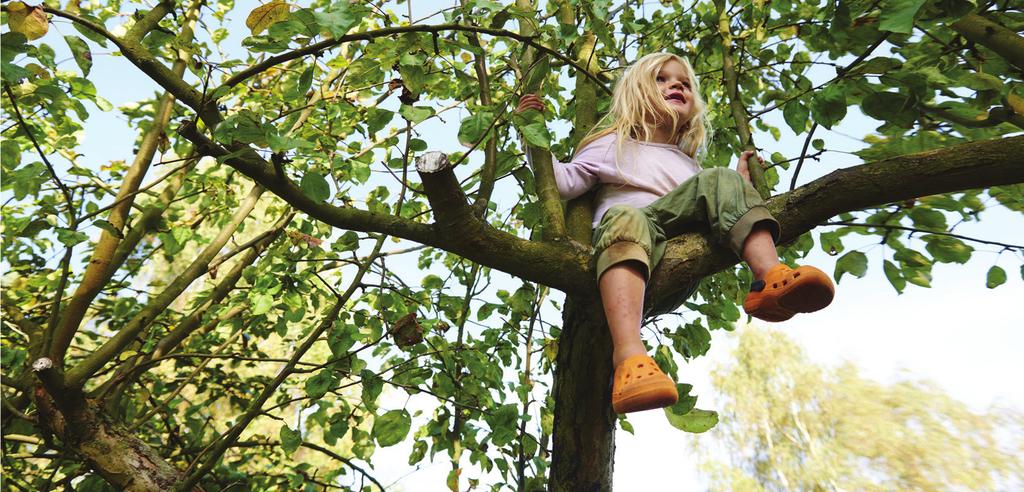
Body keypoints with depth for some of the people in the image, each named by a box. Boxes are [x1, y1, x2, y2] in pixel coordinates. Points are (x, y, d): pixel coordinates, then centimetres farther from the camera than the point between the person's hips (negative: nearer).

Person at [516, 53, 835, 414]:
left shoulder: (690, 166, 36)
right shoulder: (614, 145, 25)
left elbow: (715, 209, 29)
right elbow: (564, 183, 10)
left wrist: (739, 184, 20)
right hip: (626, 249, -3)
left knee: (719, 180, -13)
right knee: (626, 218, -37)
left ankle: (770, 278, -36)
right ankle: (629, 357, -58)